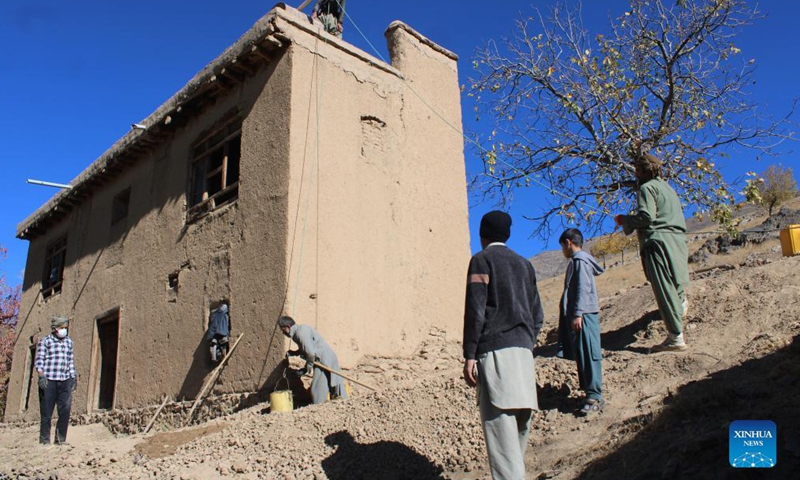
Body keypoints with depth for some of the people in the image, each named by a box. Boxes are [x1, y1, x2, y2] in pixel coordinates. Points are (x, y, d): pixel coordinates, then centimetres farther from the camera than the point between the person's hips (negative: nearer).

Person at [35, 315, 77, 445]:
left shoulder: (68, 342, 17)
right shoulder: (45, 341, 3)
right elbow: (39, 361, -3)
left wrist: (74, 377, 16)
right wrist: (41, 375, -16)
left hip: (65, 381, 4)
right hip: (48, 381, -4)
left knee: (65, 410, -2)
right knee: (46, 412, 0)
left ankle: (61, 439, 7)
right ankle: (44, 440, 9)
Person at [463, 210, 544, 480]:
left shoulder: (482, 260, 1)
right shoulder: (524, 264, 20)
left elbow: (475, 310, -10)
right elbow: (537, 315, 18)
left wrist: (469, 356, -10)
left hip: (494, 349, -7)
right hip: (523, 350, 7)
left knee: (500, 425, -11)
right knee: (519, 422, 12)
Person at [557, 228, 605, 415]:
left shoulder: (579, 260, -9)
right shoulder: (578, 261, 20)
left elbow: (583, 288, -17)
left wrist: (578, 314, -21)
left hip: (583, 315, -10)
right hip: (579, 315, 10)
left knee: (588, 355, -9)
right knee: (582, 356, 10)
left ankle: (594, 397, -8)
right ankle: (591, 393, 14)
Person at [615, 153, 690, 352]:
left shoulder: (647, 188, -3)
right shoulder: (668, 188, 26)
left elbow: (646, 216, -15)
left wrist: (625, 220, 1)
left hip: (659, 241, -10)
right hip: (677, 241, 10)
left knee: (665, 291, -11)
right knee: (674, 287, 20)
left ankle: (676, 338, -13)